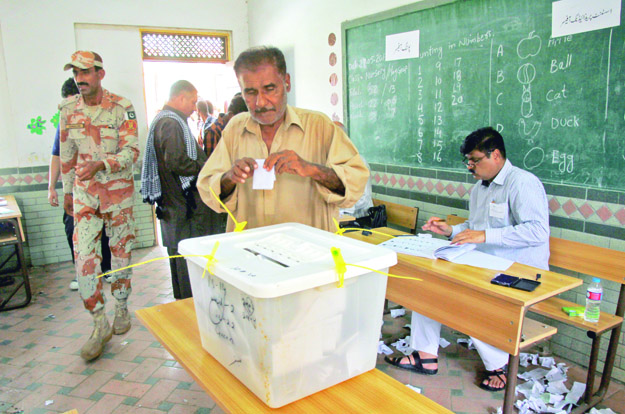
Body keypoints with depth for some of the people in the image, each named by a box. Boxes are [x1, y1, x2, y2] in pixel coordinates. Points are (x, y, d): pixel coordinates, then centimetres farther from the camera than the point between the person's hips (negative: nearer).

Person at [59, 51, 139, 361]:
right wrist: (67, 190, 16)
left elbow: (132, 151, -13)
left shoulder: (121, 108, -8)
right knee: (84, 254, -7)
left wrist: (101, 164, -29)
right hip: (85, 191, 3)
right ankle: (100, 324, 4)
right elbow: (67, 153, 13)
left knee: (121, 251, 8)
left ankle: (121, 308, 29)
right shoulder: (69, 109, 4)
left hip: (119, 189, -2)